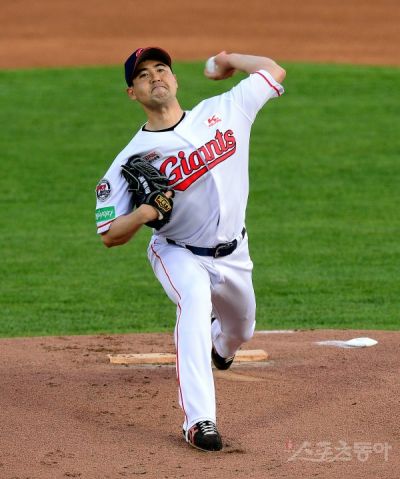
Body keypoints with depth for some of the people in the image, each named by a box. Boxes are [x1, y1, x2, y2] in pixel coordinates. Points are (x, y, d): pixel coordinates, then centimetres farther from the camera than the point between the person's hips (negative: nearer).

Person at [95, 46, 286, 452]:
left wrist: (229, 60, 10)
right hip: (178, 255, -4)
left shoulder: (222, 111, -9)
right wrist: (144, 213, -35)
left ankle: (219, 345, 66)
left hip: (233, 255, 4)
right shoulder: (133, 157, -18)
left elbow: (273, 72, 0)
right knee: (196, 298, -36)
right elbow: (109, 236, -16)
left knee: (241, 330, 23)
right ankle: (199, 422, -40)